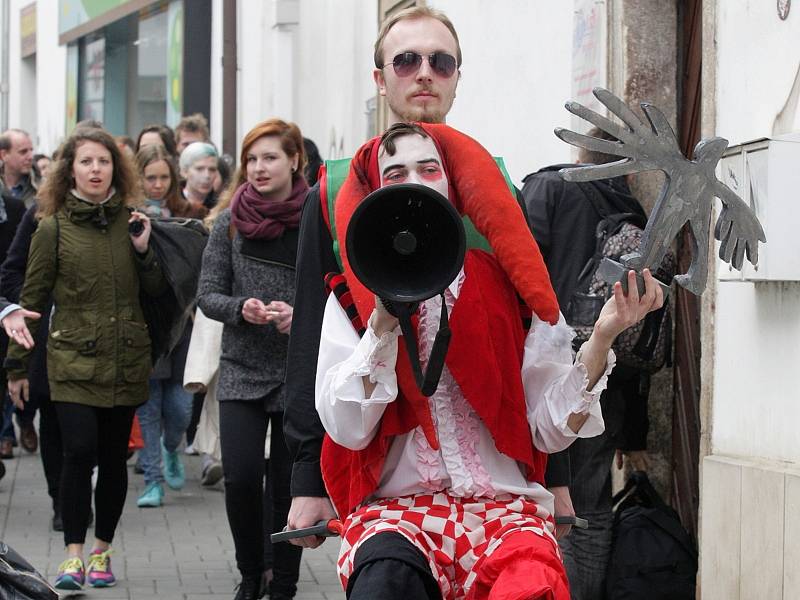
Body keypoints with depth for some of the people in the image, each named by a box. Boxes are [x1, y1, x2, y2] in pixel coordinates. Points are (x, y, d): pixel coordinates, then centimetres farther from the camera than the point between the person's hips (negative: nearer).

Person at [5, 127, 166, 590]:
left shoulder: (131, 221, 6)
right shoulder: (53, 228, -2)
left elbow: (158, 292, 10)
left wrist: (144, 251, -7)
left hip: (126, 360, 3)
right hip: (74, 360, -3)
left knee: (114, 458, 7)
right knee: (80, 453, -13)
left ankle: (102, 550, 21)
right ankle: (74, 553, -4)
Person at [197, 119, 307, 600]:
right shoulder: (231, 221, 3)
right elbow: (208, 294, 5)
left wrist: (301, 316, -18)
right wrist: (241, 308, -14)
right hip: (242, 370, 2)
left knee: (289, 484, 5)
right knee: (241, 478, -7)